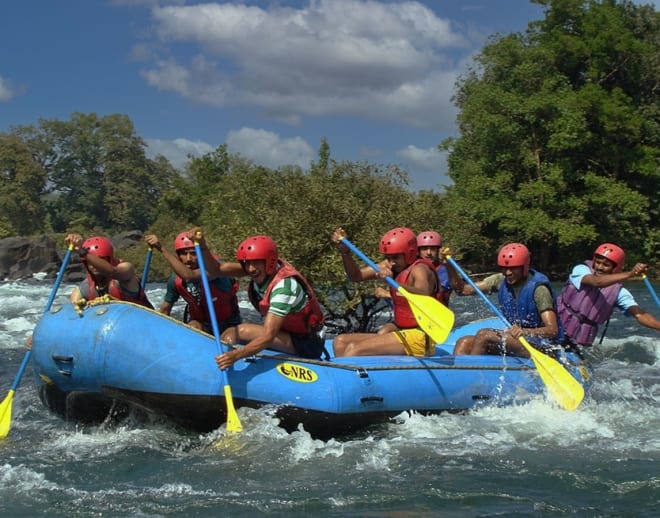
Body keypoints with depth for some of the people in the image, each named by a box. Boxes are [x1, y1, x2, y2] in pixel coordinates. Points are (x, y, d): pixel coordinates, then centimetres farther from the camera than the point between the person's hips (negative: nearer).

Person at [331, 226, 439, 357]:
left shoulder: (420, 269, -14)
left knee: (354, 349, -22)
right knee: (340, 341, 6)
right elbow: (356, 276, 14)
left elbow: (424, 295, -36)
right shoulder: (391, 266, 11)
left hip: (418, 337, -10)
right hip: (403, 333, 10)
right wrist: (345, 251, -2)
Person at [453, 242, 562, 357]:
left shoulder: (538, 289, -16)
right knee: (464, 343, -12)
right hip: (513, 339, 7)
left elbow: (553, 330, -22)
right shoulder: (501, 281, 4)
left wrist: (524, 331, -40)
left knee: (483, 335, -25)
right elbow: (463, 290, 5)